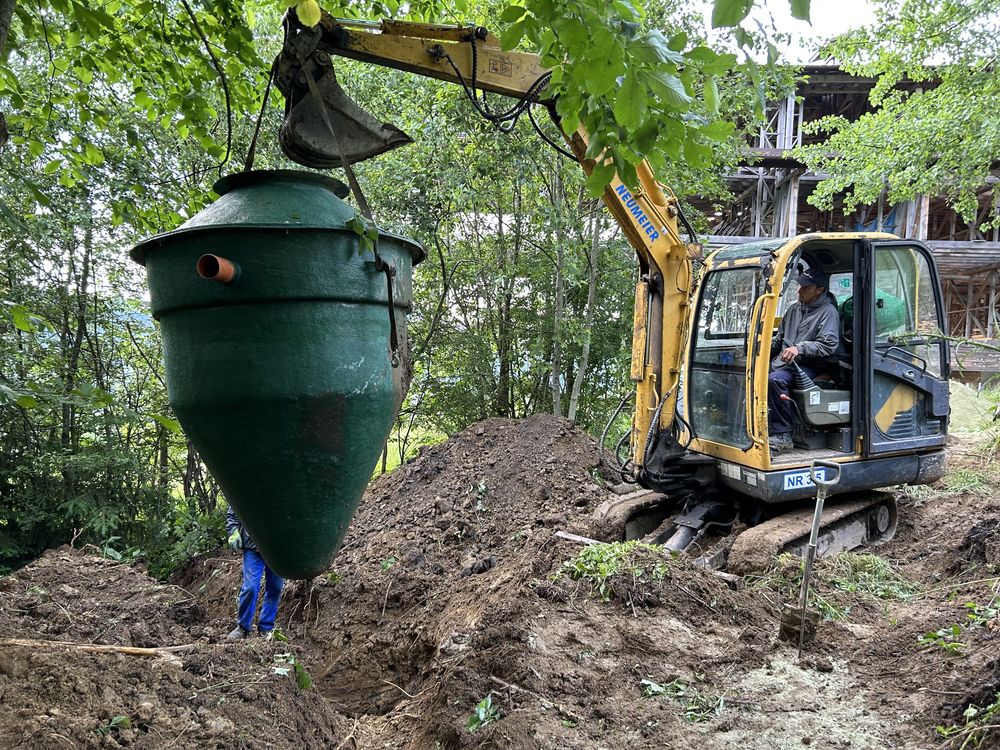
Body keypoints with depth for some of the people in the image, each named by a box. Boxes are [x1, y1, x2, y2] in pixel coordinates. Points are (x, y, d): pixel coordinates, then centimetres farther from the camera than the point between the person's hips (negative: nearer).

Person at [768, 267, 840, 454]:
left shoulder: (828, 312, -1)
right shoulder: (794, 309, 22)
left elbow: (828, 345, -14)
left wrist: (799, 348, -24)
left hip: (808, 366, -7)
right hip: (782, 362, 7)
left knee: (775, 379, -36)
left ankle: (782, 436, -28)